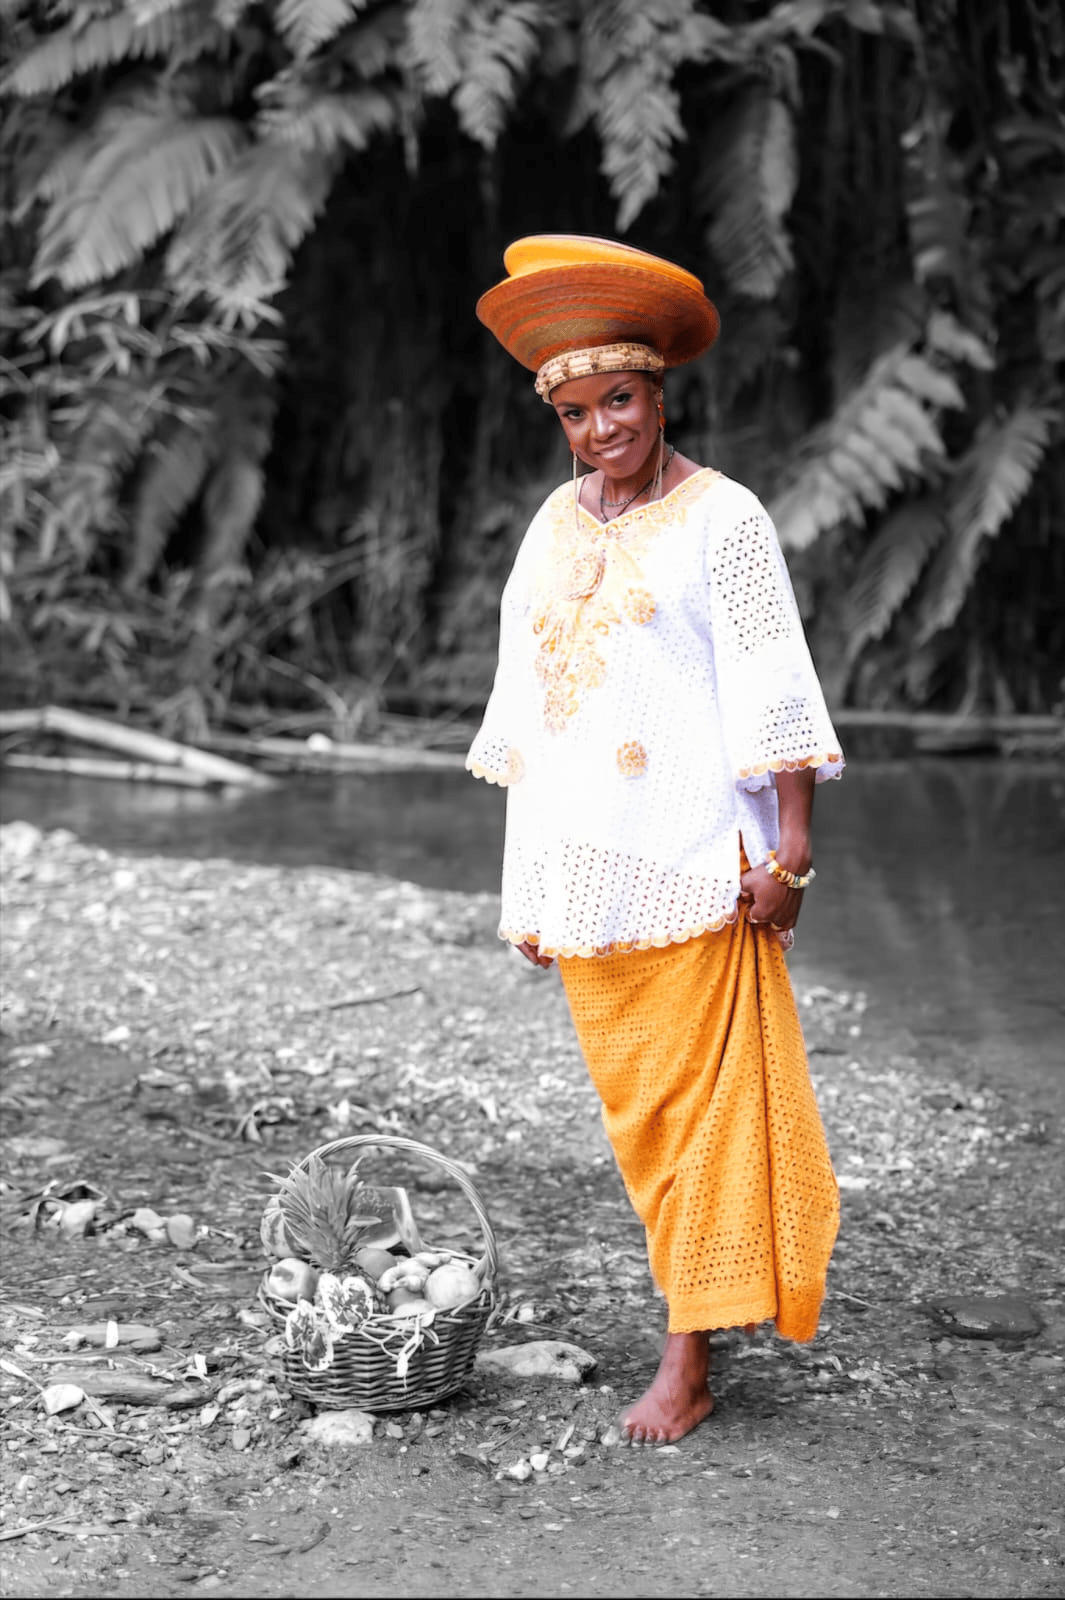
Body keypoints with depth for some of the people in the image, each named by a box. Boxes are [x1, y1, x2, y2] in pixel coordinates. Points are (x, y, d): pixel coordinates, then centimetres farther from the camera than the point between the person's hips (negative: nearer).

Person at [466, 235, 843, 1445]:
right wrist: (524, 880, 14)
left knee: (701, 1101, -4)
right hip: (581, 867, 6)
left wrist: (791, 849, -14)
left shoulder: (720, 519, -4)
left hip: (691, 861, -6)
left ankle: (688, 1361, 0)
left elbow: (777, 693, -8)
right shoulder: (552, 530, 13)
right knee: (632, 1104, 9)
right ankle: (722, 1281, 25)